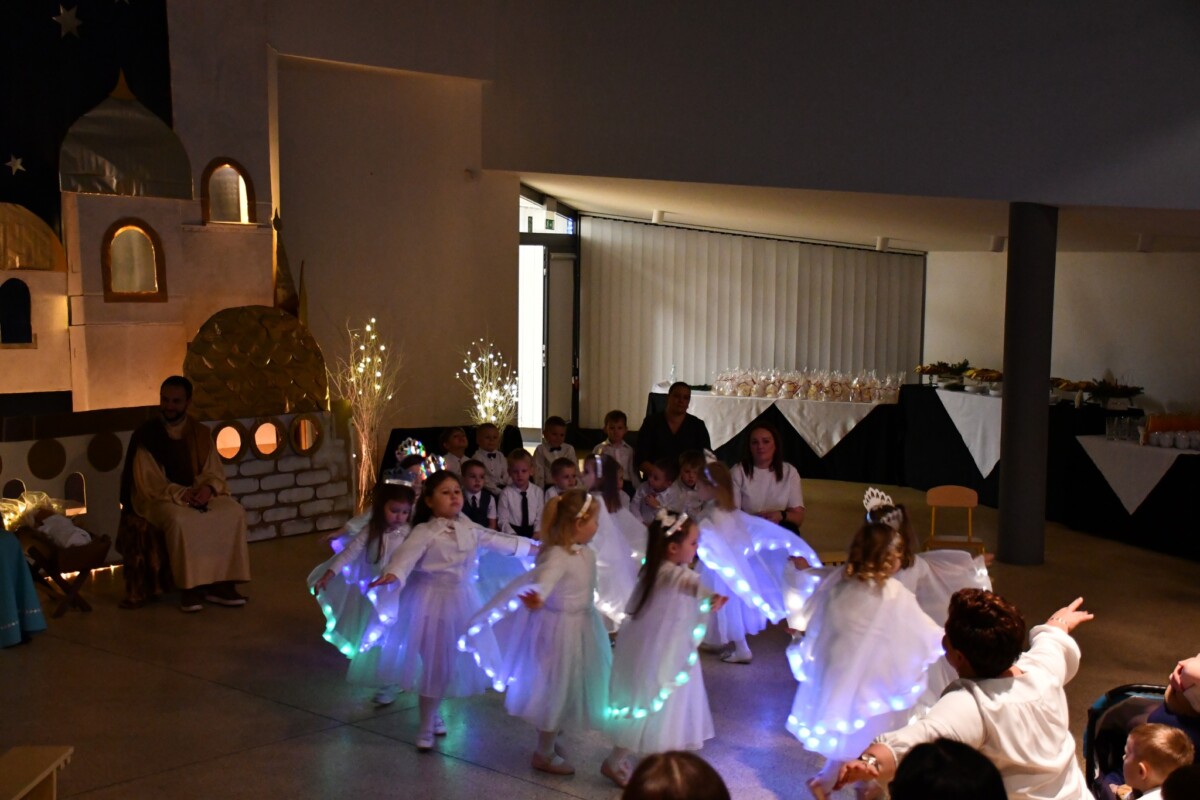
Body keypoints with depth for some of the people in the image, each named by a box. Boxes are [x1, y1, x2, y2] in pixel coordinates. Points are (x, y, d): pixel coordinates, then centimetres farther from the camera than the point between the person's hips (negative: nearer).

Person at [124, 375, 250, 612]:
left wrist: (208, 488, -18)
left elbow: (214, 473, 6)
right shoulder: (146, 436, -5)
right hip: (160, 498, -4)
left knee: (234, 513, -23)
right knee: (181, 520, -37)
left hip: (199, 495, 4)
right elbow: (149, 483, -11)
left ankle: (220, 582, -19)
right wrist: (182, 494, -25)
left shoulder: (201, 433, 7)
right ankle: (190, 587, -26)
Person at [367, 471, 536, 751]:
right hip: (434, 602, -6)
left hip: (462, 600, 7)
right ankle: (426, 726, 13)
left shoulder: (469, 528, 3)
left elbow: (496, 541, 19)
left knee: (453, 662, 14)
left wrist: (530, 546, 30)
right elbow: (406, 555, -34)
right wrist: (392, 574, -56)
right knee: (435, 664, -2)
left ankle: (433, 713, 35)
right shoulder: (424, 532, -18)